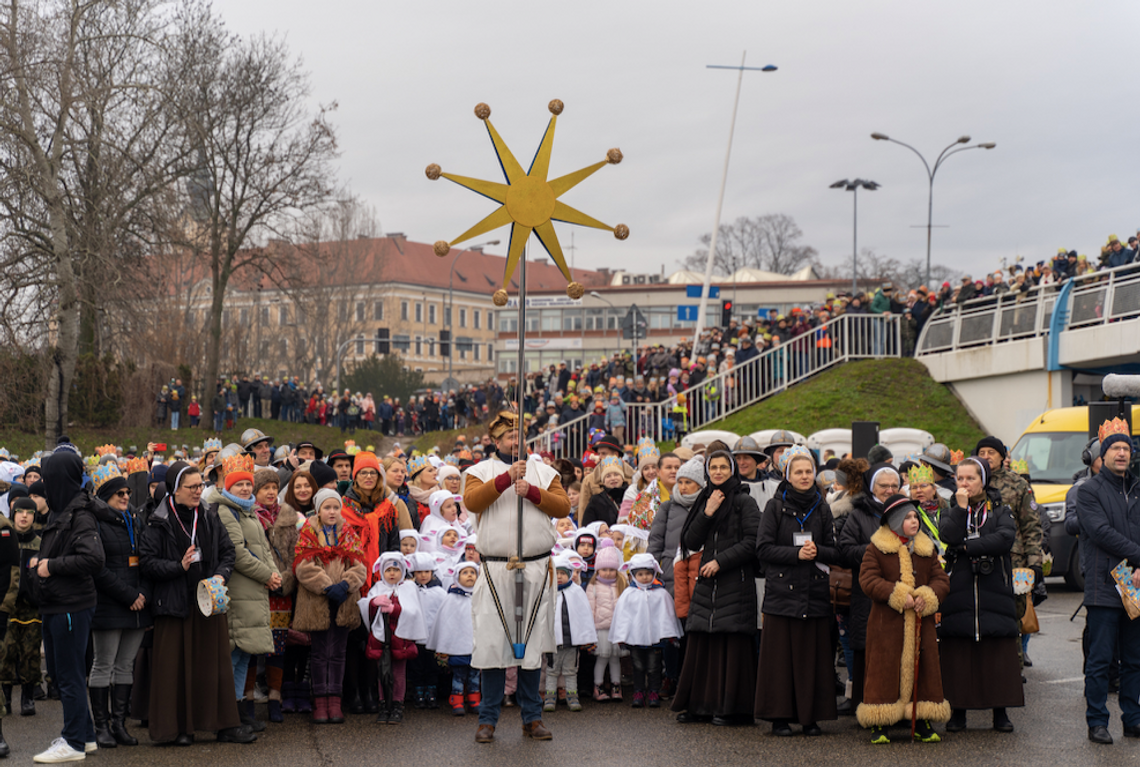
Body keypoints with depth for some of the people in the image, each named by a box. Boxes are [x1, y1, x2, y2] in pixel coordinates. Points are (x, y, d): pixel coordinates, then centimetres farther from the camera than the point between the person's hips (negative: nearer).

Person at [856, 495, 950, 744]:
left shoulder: (926, 549, 11)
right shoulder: (876, 548, -3)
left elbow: (941, 580, 8)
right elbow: (868, 580, -10)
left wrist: (927, 597, -12)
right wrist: (898, 595, -19)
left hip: (921, 622, 4)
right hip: (887, 623, -4)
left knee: (923, 669, 6)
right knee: (884, 670, -1)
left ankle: (923, 723, 17)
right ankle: (879, 725, 6)